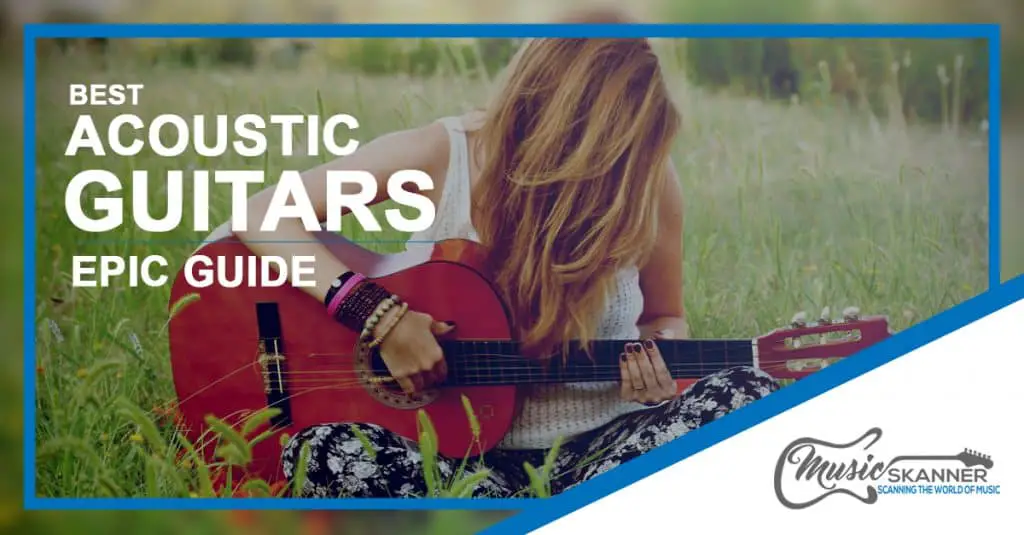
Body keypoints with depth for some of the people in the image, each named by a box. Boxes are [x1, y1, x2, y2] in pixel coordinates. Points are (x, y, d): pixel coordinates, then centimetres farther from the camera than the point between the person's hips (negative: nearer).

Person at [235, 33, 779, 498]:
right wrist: (379, 314, -24)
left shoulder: (646, 177, -5)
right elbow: (262, 215, -12)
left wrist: (655, 358, -13)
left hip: (601, 445, 1)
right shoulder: (439, 156, -11)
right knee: (319, 451, -31)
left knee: (749, 394, -25)